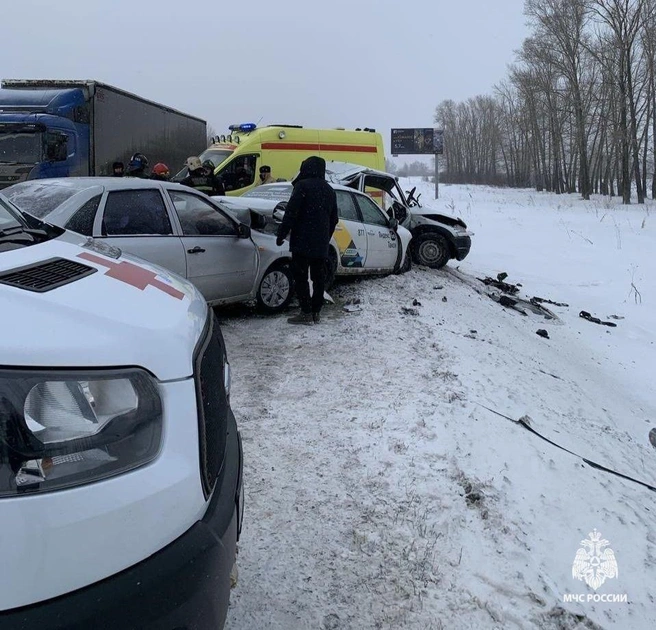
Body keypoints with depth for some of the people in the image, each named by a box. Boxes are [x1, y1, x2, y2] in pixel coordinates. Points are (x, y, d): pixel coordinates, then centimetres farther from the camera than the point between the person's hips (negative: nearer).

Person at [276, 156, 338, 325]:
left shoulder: (302, 186, -9)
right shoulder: (329, 190, 15)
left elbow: (291, 213, -15)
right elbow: (333, 219, 19)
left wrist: (282, 234, -9)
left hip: (302, 242, -7)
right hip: (321, 244, 7)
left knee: (300, 276, -2)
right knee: (319, 277, 11)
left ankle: (306, 313, -4)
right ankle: (316, 312, 15)